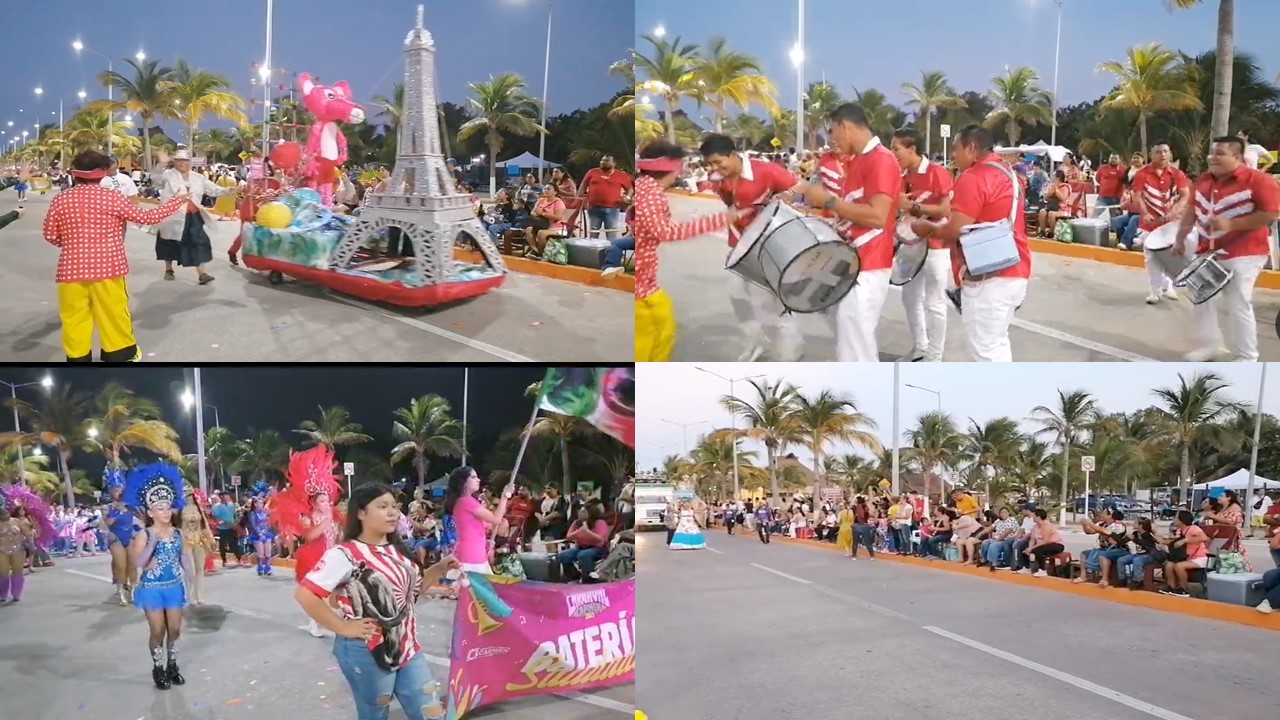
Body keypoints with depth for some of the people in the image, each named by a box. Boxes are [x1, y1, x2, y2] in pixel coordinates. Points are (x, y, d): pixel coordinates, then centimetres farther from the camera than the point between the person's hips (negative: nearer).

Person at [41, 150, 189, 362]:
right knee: (113, 314, 13)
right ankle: (120, 355, 26)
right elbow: (148, 217, -1)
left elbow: (50, 235, 6)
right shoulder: (112, 197, -7)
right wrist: (177, 200, 11)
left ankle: (77, 358, 16)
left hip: (72, 269, 1)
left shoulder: (60, 200, -1)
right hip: (107, 267, -1)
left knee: (75, 319, 10)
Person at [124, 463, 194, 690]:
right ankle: (158, 668, 18)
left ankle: (172, 665, 26)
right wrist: (153, 542, -31)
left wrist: (189, 582, -1)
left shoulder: (178, 534, 1)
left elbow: (185, 559, 6)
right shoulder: (144, 535, -11)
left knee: (175, 629, 10)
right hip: (152, 588, -4)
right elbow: (138, 562, -23)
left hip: (174, 587, 4)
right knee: (158, 630, 3)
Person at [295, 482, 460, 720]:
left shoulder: (397, 550, 7)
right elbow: (304, 594, -23)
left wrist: (440, 568, 3)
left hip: (407, 647, 7)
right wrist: (343, 628, -19)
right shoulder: (345, 554, -17)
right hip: (368, 653, -7)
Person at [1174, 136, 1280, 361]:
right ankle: (1207, 346, 28)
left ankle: (1246, 358, 6)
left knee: (1238, 306, -6)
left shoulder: (1257, 180, -14)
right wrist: (1180, 240, 13)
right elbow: (1192, 210, 17)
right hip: (1207, 252, 7)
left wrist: (1231, 224, -23)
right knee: (1201, 300, 13)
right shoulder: (1203, 180, 8)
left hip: (1243, 255, -7)